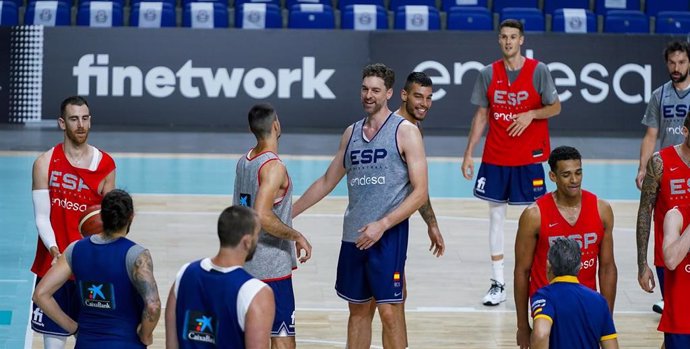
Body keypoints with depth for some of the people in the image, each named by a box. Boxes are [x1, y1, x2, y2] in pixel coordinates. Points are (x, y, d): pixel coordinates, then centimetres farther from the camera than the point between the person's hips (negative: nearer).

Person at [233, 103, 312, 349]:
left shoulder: (243, 162, 9)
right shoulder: (274, 167, -18)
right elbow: (262, 216, -29)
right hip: (271, 267, -9)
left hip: (245, 261, 9)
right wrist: (297, 236, -18)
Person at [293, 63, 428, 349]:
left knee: (389, 311, -7)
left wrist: (382, 224, -19)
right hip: (353, 236, 6)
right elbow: (327, 182, 23)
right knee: (358, 309, 11)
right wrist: (288, 213, 21)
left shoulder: (405, 132, -5)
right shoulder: (351, 133, 12)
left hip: (388, 236, -6)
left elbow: (420, 192, -11)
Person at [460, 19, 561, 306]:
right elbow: (481, 115, 8)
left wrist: (531, 114, -18)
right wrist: (468, 153, 4)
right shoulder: (488, 74, 4)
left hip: (529, 158, -3)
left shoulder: (538, 70, -4)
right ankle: (498, 283, 9)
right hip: (495, 158, 3)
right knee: (495, 215, 4)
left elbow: (555, 107, 1)